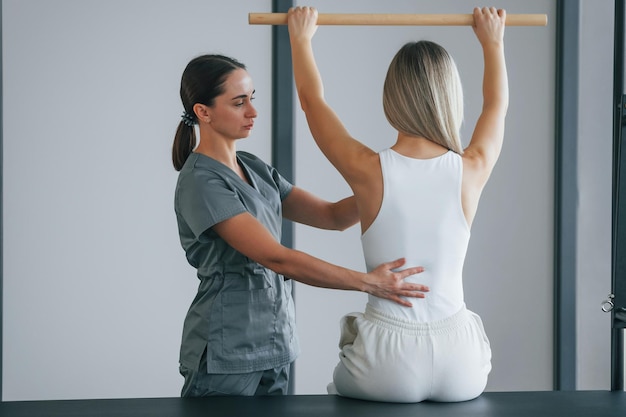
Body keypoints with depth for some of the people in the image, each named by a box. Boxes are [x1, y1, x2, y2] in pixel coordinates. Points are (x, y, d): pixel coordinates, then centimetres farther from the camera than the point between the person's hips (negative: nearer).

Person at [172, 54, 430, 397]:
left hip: (273, 350, 8)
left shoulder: (256, 170, 11)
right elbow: (276, 257, -24)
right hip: (224, 356, -8)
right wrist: (368, 282, -26)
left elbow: (334, 216, 8)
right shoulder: (200, 183, -16)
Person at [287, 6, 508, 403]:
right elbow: (497, 106, 18)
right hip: (457, 356, 2)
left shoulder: (369, 171, -11)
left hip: (388, 360, -2)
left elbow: (313, 100, 8)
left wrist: (302, 38, 24)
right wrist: (493, 41, 34)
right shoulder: (471, 171, -6)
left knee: (339, 392, 30)